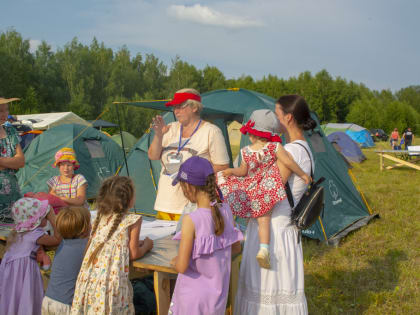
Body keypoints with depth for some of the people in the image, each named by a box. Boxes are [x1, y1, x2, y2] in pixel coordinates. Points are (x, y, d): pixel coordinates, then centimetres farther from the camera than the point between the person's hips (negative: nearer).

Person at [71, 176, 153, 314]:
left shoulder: (101, 217, 13)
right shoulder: (132, 220, -4)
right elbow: (134, 254, -2)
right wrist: (147, 245, 17)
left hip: (89, 277, 5)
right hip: (111, 281, -5)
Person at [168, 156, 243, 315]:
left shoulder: (191, 220, -23)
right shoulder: (226, 210, -6)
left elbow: (182, 267, -20)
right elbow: (236, 247, 9)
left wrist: (176, 260, 0)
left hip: (193, 298, -5)